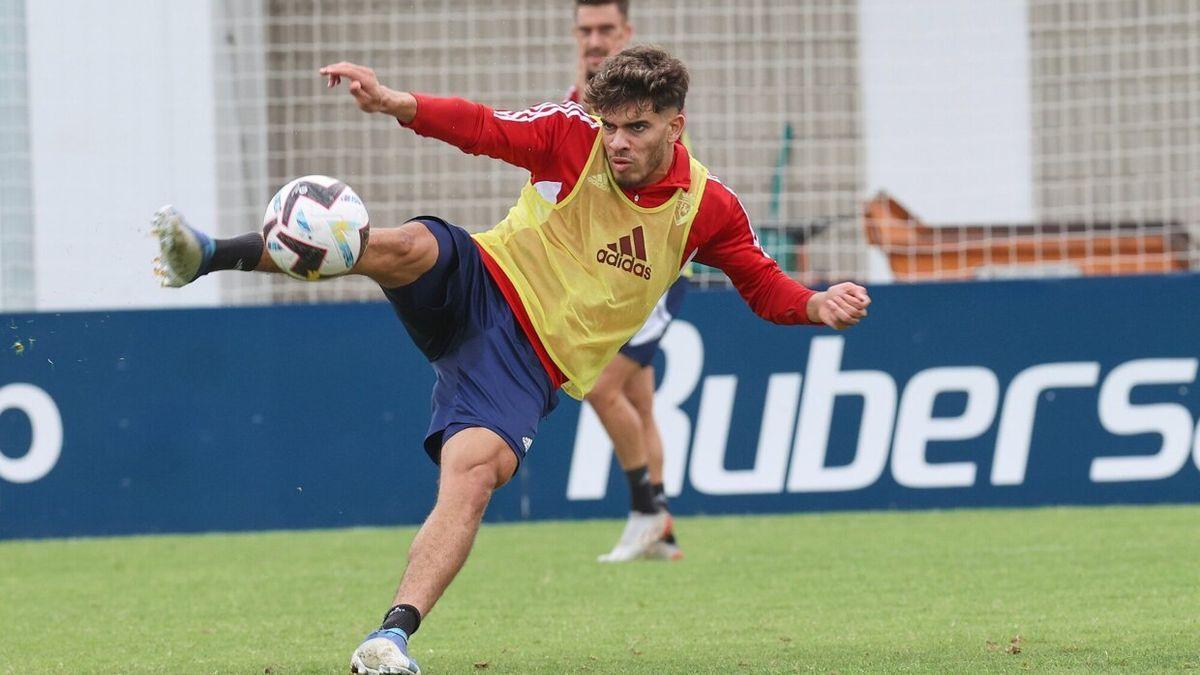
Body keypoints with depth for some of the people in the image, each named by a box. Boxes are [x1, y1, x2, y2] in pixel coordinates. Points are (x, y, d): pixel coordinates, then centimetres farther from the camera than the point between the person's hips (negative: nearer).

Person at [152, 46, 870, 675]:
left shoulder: (708, 208, 0)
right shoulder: (571, 137, -4)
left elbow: (764, 284, 11)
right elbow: (483, 127, -14)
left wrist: (815, 306, -11)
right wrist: (397, 104, -32)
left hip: (530, 365, 1)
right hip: (478, 284, 0)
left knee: (473, 475, -26)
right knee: (410, 247, -34)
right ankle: (208, 255, -38)